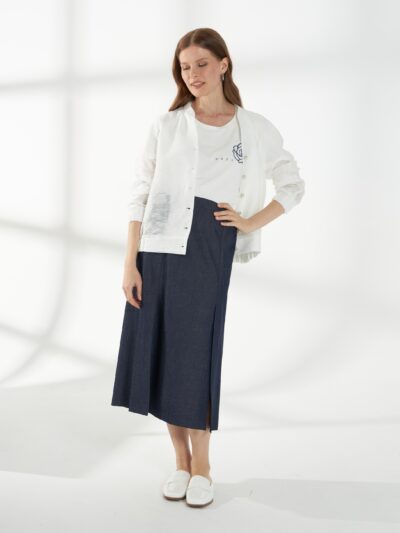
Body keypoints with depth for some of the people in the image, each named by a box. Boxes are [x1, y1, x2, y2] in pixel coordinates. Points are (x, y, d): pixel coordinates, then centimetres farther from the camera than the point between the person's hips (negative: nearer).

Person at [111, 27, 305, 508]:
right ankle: (180, 459, 22)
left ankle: (201, 467, 18)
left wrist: (251, 222, 2)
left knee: (195, 355, 0)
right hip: (157, 250, 2)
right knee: (157, 352, 4)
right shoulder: (165, 126, 6)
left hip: (208, 251, -2)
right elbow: (140, 196, 3)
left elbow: (293, 186, 15)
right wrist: (129, 263, -4)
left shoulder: (255, 129, 5)